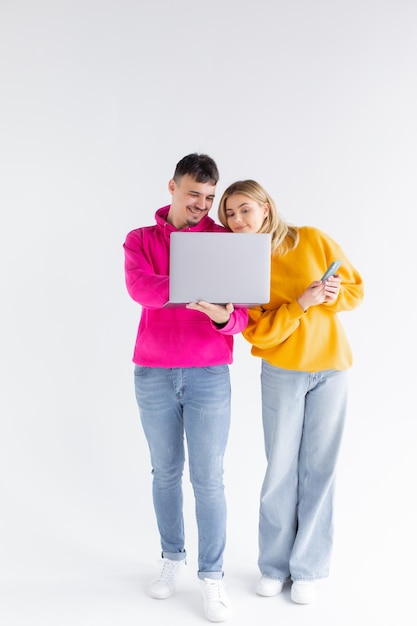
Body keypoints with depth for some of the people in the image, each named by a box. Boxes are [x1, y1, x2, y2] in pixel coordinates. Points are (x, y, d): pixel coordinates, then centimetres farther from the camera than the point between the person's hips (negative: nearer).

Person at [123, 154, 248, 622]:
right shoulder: (140, 240, 5)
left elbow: (242, 311, -5)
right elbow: (138, 287, -17)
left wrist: (224, 316, -29)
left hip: (209, 374, -1)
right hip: (153, 373, 2)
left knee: (208, 478, 2)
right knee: (165, 472, 14)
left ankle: (212, 575, 17)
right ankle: (172, 557, 33)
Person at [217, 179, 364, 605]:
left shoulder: (312, 240, -5)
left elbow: (356, 289, 2)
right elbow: (258, 333, -14)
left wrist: (332, 295, -19)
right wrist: (303, 301, -24)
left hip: (331, 367, 1)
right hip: (282, 371, 0)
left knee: (318, 469, 6)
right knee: (281, 469, 4)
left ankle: (307, 569, 22)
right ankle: (274, 565, 24)